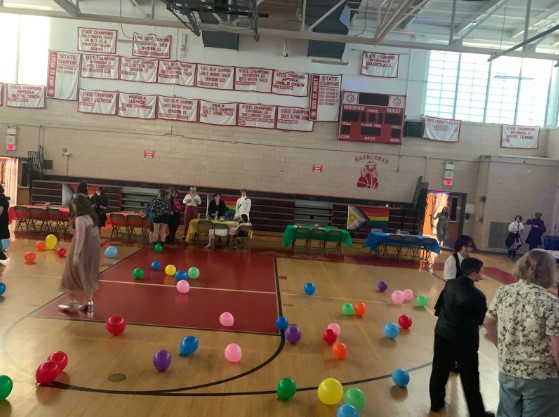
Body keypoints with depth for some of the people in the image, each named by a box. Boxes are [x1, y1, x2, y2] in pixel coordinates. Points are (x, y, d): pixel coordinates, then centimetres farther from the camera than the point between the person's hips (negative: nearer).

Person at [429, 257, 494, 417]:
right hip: (464, 340, -5)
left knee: (440, 370, 19)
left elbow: (438, 307, 4)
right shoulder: (477, 295, -21)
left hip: (443, 334, 5)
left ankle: (436, 403, 35)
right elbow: (483, 320, -9)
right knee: (470, 378, 10)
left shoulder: (450, 284, -5)